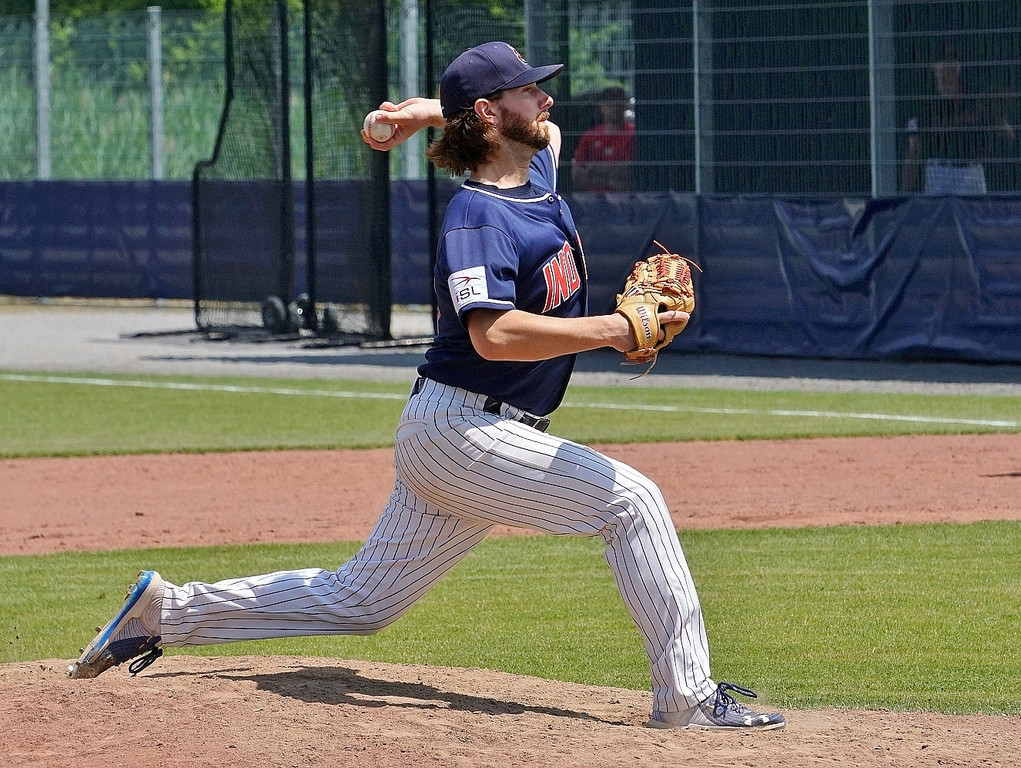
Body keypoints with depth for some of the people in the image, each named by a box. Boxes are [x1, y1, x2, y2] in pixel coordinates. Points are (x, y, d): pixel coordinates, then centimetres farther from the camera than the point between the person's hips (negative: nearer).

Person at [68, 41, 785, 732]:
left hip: (443, 442, 9)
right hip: (458, 429, -9)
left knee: (356, 603, 14)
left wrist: (431, 112, 22)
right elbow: (495, 334, -30)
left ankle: (166, 609, 22)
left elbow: (542, 127, 35)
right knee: (631, 501, -14)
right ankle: (687, 697, -13)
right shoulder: (477, 216, -17)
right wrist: (615, 329, -29)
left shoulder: (539, 170, 10)